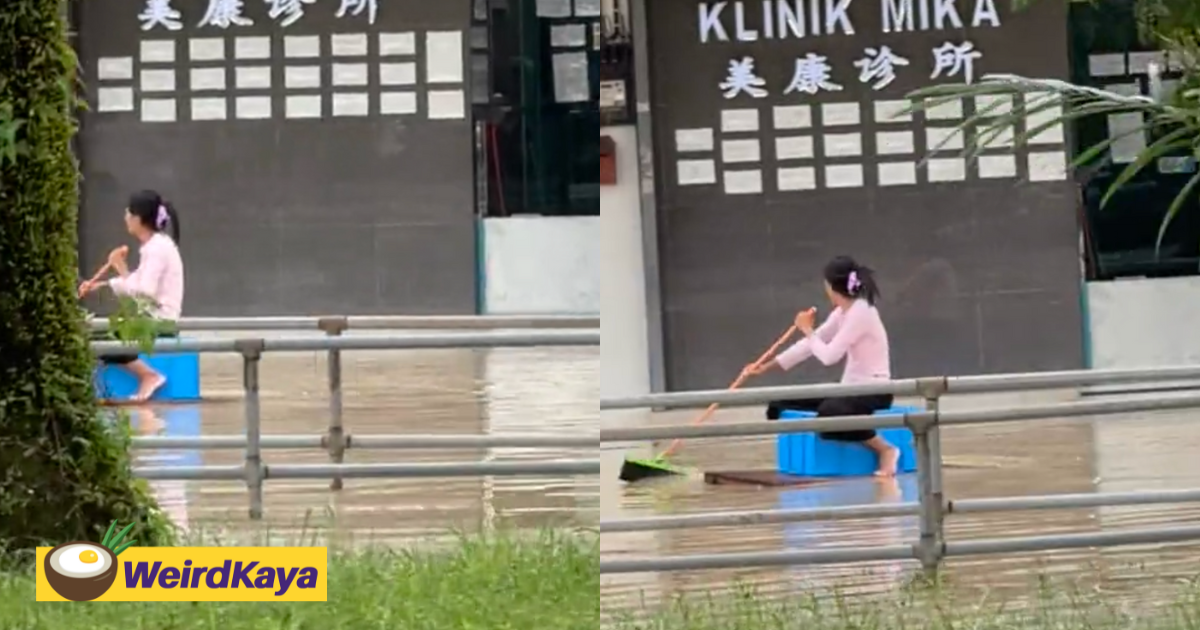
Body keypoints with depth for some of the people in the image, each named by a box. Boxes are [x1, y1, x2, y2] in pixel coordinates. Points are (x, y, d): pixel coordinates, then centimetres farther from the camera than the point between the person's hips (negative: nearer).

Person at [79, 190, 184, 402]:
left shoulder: (158, 247, -16)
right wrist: (101, 284, 3)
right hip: (152, 320, 10)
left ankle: (149, 375, -9)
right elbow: (140, 285, 11)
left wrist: (121, 269, -16)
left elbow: (145, 292, -25)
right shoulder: (155, 245, 13)